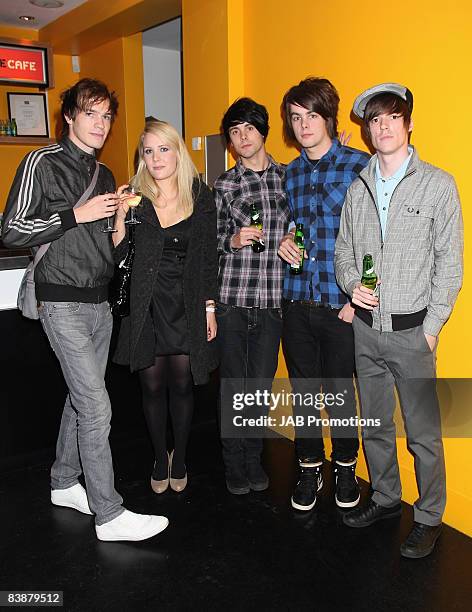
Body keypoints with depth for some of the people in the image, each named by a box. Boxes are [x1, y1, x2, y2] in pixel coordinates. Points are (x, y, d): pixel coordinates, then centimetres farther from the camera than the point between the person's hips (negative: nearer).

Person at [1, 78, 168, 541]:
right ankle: (109, 514, 1)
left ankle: (64, 483, 32)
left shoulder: (103, 174, 15)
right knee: (96, 406, -9)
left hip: (99, 301, 8)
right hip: (63, 303, -7)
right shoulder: (43, 163, -6)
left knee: (82, 398, 15)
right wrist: (76, 214, -17)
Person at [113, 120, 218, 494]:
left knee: (182, 385, 8)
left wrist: (210, 309, 1)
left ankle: (180, 460, 30)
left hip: (187, 308, 0)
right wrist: (120, 217, -18)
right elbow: (120, 257, -3)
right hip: (147, 308, 0)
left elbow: (209, 259, 3)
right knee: (153, 387, 9)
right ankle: (160, 459, 30)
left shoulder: (201, 198, 0)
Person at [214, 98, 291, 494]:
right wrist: (233, 240, -13)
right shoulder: (224, 186, 5)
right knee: (233, 384, 6)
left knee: (261, 384, 8)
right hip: (232, 298, -1)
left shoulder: (288, 177, 9)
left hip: (272, 299, 1)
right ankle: (235, 463, 24)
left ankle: (254, 458, 28)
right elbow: (212, 242, 6)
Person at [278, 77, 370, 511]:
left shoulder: (358, 165, -4)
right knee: (302, 390, 13)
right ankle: (310, 468, 32)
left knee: (339, 391, 8)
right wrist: (284, 241, -1)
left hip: (341, 304, -4)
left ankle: (345, 466, 32)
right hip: (296, 301, 4)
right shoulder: (289, 173, 11)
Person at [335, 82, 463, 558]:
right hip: (366, 328, 5)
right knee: (374, 425, 16)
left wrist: (431, 327, -10)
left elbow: (449, 262, -6)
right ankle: (385, 498, 36)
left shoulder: (438, 185, -4)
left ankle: (429, 518, 24)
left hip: (412, 330, -4)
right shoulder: (357, 189, 8)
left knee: (423, 432, 4)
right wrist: (352, 285, -7)